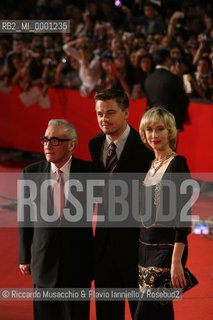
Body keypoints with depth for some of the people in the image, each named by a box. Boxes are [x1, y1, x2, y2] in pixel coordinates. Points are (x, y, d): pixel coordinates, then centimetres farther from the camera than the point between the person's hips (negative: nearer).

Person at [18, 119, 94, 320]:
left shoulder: (89, 171, -5)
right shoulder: (31, 173, -1)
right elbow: (25, 218, 4)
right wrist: (24, 257, 4)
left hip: (78, 263, -1)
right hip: (44, 262, 1)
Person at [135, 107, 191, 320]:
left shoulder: (177, 164, -10)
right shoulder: (151, 165, 14)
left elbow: (183, 216, -15)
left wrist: (176, 262, -21)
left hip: (167, 249, -8)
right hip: (145, 248, 8)